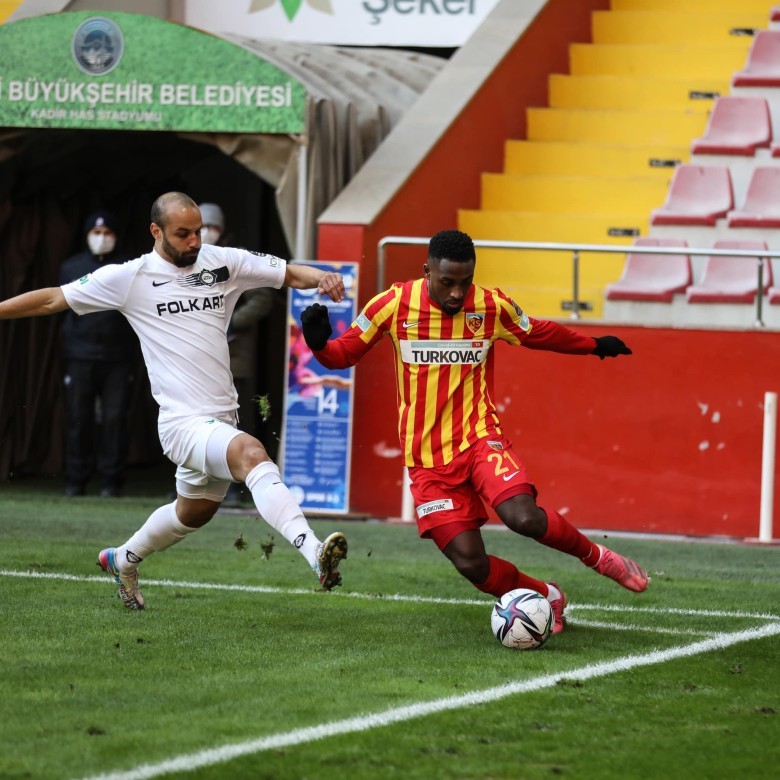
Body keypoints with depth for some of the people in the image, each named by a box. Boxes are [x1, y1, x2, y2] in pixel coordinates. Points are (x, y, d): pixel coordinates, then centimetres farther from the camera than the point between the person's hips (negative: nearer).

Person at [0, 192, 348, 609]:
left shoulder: (224, 262, 6)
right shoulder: (130, 278, -2)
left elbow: (290, 273, 7)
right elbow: (53, 299, 5)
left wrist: (321, 278, -14)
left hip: (222, 417, 6)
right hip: (183, 422, -6)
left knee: (195, 512, 24)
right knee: (251, 453, -33)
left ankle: (122, 560, 51)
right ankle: (314, 552, -49)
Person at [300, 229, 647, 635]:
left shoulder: (493, 307, -3)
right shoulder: (394, 305, -7)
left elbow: (538, 333, 18)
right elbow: (343, 353, 0)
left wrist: (594, 345, 28)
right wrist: (319, 343, -22)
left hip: (480, 437, 0)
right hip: (428, 460, 0)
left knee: (523, 517, -28)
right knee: (471, 563, -11)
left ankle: (596, 557, 0)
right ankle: (548, 597, 16)